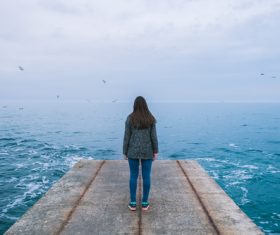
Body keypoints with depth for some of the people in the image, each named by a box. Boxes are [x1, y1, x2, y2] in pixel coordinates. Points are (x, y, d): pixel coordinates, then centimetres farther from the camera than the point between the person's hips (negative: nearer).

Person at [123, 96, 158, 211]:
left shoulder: (130, 118, -8)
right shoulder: (150, 118, -6)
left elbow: (126, 137, -6)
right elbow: (153, 136, -6)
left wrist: (125, 152, 3)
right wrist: (156, 151, 2)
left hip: (133, 151, 0)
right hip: (147, 151, 1)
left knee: (133, 176, 9)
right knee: (146, 176, 8)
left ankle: (133, 203, 14)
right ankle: (144, 203, 15)